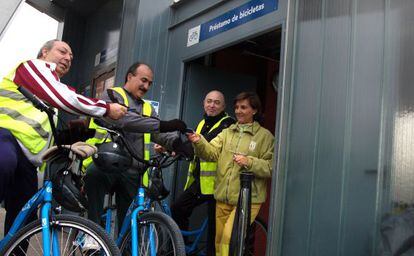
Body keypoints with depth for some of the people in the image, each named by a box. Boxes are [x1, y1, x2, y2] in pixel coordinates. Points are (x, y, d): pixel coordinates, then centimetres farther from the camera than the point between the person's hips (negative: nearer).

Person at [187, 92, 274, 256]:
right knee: (220, 241, 14)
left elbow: (271, 167, -6)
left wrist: (249, 162, -19)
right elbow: (211, 153, -1)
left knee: (229, 237, -18)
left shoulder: (265, 136, 0)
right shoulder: (227, 132, 13)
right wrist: (199, 142, -20)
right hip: (223, 198, 5)